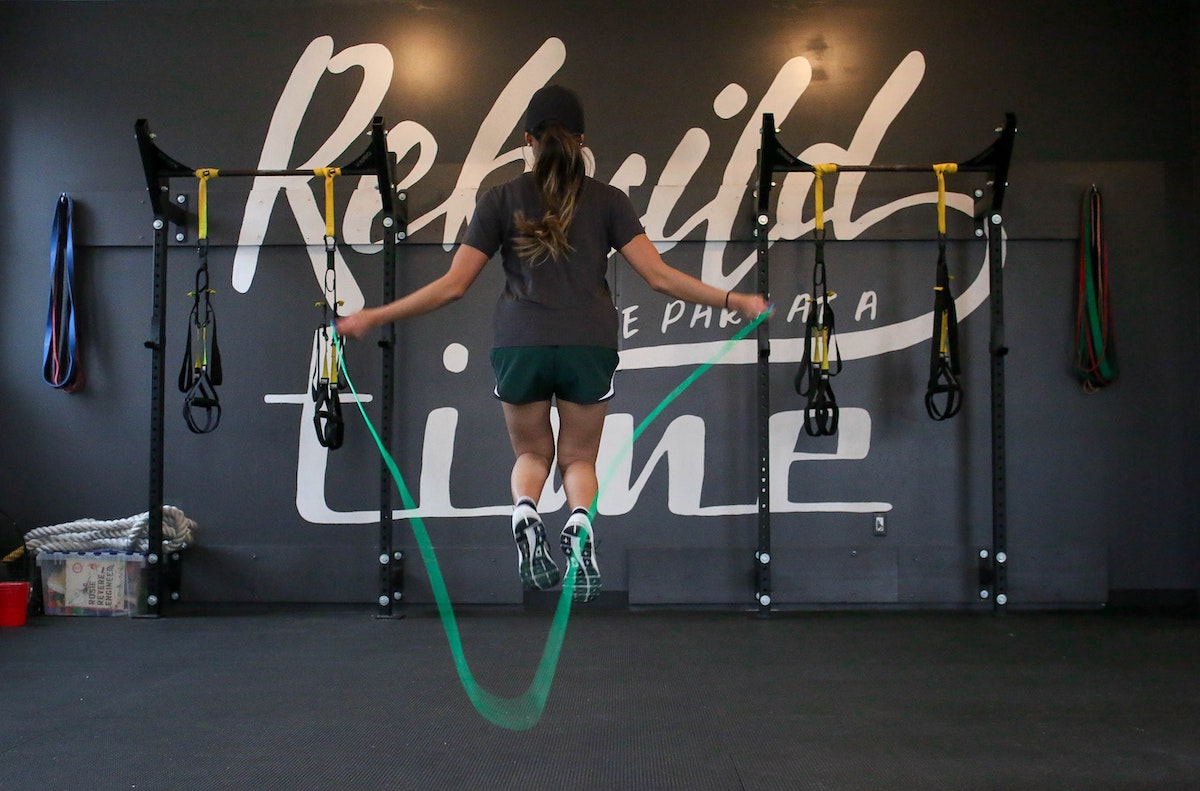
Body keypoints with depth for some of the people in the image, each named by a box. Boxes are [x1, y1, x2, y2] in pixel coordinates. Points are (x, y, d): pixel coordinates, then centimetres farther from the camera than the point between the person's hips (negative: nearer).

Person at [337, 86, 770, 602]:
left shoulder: (501, 199, 7)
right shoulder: (608, 200, 8)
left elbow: (453, 285, 2)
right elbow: (659, 276, -1)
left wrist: (371, 317, 10)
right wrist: (734, 301, 6)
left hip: (519, 345, 0)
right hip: (590, 346, 0)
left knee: (532, 452, 22)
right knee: (579, 457, 18)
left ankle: (524, 511, -11)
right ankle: (580, 522, -14)